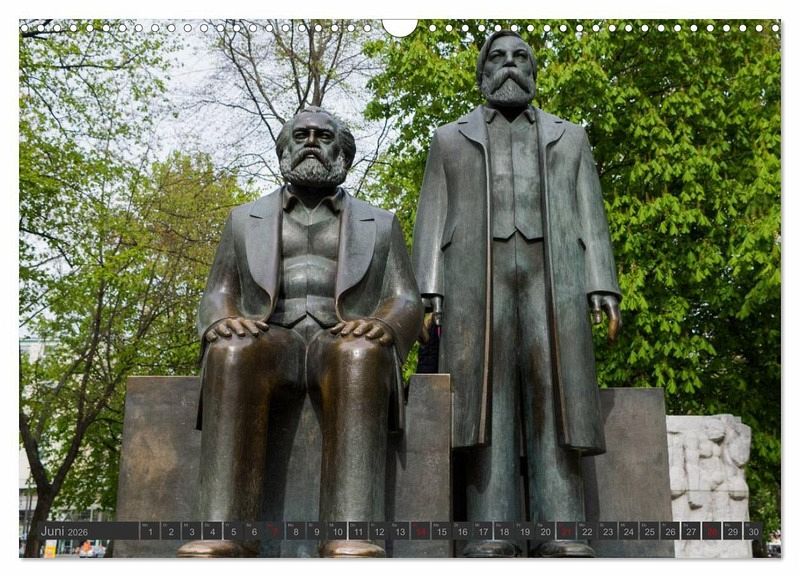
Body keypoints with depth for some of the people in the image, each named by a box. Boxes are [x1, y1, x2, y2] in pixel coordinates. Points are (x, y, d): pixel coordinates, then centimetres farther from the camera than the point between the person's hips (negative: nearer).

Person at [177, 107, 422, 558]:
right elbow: (217, 297, 13)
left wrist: (379, 325, -16)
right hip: (268, 345, 1)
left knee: (358, 356, -38)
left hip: (347, 347, -1)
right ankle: (224, 540, -44)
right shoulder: (245, 220, 23)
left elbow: (407, 304, 9)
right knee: (232, 353, -36)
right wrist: (224, 321, -13)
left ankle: (352, 544, -51)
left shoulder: (380, 224, 21)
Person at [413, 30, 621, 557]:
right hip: (475, 277, 0)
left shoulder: (569, 138, 24)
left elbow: (590, 218, 14)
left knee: (553, 401, -10)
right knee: (485, 401, -11)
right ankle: (491, 534, -13)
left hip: (551, 278, 1)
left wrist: (603, 288, -1)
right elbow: (432, 222, 11)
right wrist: (427, 295, -3)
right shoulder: (450, 139, 21)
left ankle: (559, 537, -12)